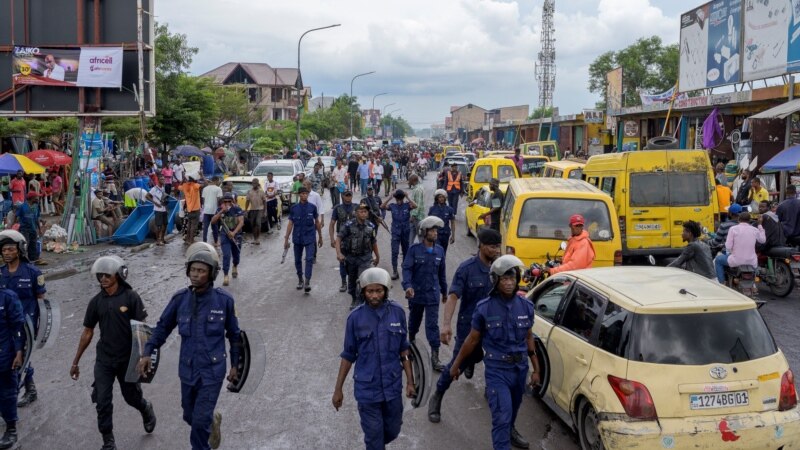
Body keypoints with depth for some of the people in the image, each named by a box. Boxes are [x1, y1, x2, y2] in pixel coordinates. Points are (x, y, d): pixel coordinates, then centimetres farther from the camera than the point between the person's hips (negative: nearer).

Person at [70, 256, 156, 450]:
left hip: (128, 359, -2)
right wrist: (76, 362, 9)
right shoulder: (96, 301, 0)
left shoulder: (131, 297, -11)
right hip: (104, 360, 3)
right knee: (103, 402, 1)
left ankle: (146, 409, 47)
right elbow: (87, 332, 7)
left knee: (131, 397, 14)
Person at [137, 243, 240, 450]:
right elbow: (163, 326, 4)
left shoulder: (224, 299, -11)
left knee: (200, 421, -5)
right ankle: (212, 420, 50)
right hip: (187, 370, 3)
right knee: (190, 416, 18)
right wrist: (147, 352, -8)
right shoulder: (180, 299, -7)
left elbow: (234, 334, 0)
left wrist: (235, 365, 4)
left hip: (212, 371, -3)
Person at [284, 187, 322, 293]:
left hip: (309, 238, -1)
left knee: (309, 259, -14)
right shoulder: (294, 208, 0)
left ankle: (307, 282, -17)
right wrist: (286, 239, 0)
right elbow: (290, 224, 2)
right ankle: (300, 280, 28)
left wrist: (320, 237, 12)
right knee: (298, 260, 11)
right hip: (297, 238, 2)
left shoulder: (312, 207, -1)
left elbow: (317, 222, 8)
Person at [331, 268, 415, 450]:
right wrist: (338, 389, 1)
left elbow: (404, 350, 3)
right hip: (367, 389, -2)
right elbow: (348, 355, -2)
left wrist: (410, 381, 4)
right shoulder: (355, 317, -11)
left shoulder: (397, 312, -6)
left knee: (392, 431, 18)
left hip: (393, 386, 2)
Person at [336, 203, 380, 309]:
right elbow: (338, 238, -15)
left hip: (365, 257, 0)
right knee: (352, 280, 15)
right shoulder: (349, 225, -13)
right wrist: (338, 253, -29)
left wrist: (377, 256, 19)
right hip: (350, 257, 0)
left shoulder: (370, 226, -4)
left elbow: (373, 242, 10)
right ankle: (353, 300, 36)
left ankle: (359, 302, -8)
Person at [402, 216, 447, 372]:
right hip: (416, 293, -1)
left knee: (433, 325, -4)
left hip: (433, 294, 1)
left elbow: (442, 272, 11)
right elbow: (407, 268, -16)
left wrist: (444, 291, 16)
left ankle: (435, 358, -3)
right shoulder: (414, 249, -10)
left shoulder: (439, 250, 1)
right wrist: (408, 286, -32)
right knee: (414, 321, 18)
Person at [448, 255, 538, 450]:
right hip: (497, 370, -5)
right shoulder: (485, 308, -14)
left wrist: (536, 369, 11)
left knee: (514, 406, 26)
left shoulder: (526, 306, -3)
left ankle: (510, 431, 56)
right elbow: (472, 340, -2)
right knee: (502, 415, -12)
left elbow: (528, 338, 8)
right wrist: (456, 365, 5)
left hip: (520, 367, 5)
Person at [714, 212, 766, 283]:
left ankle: (722, 283, 19)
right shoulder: (755, 230, 1)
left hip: (736, 261, -4)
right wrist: (760, 225, 24)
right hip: (752, 262, 4)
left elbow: (728, 247, -12)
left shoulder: (733, 229, -9)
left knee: (718, 259, 24)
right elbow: (763, 240, 20)